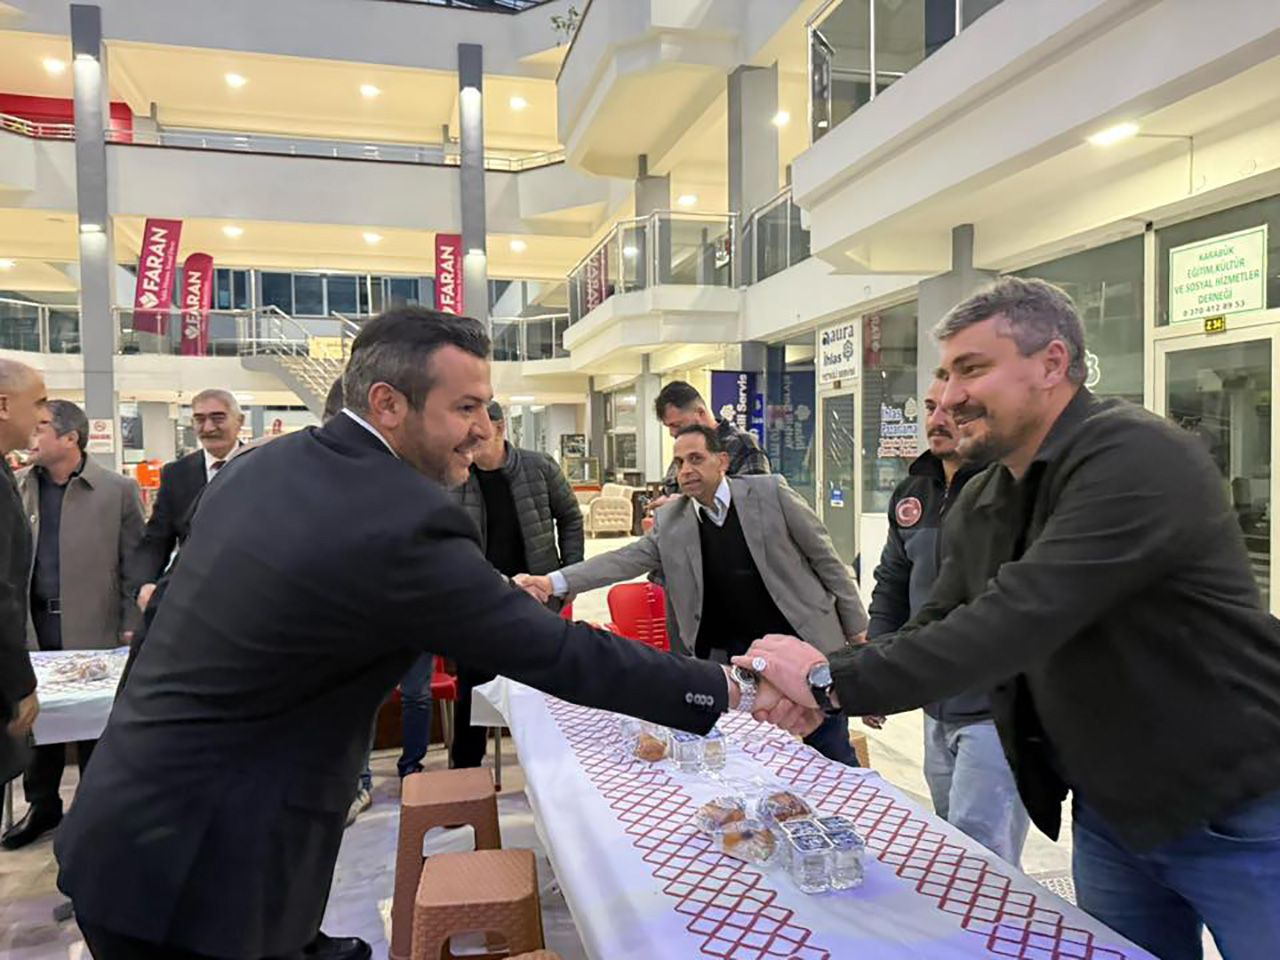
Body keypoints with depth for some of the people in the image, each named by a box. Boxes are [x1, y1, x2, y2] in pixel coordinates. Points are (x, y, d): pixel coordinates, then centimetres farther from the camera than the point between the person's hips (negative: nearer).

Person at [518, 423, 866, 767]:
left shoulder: (769, 492, -10)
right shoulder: (670, 522, -3)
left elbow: (824, 558, -4)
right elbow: (624, 561, -9)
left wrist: (856, 630, -2)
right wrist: (554, 583, -23)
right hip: (739, 655, 2)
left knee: (832, 755, 9)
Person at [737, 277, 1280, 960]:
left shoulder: (1138, 459, -25)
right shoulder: (978, 507, 1)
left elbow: (1017, 619, -34)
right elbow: (938, 627, 2)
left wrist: (835, 680, -29)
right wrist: (822, 692, -16)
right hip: (1109, 814, 6)